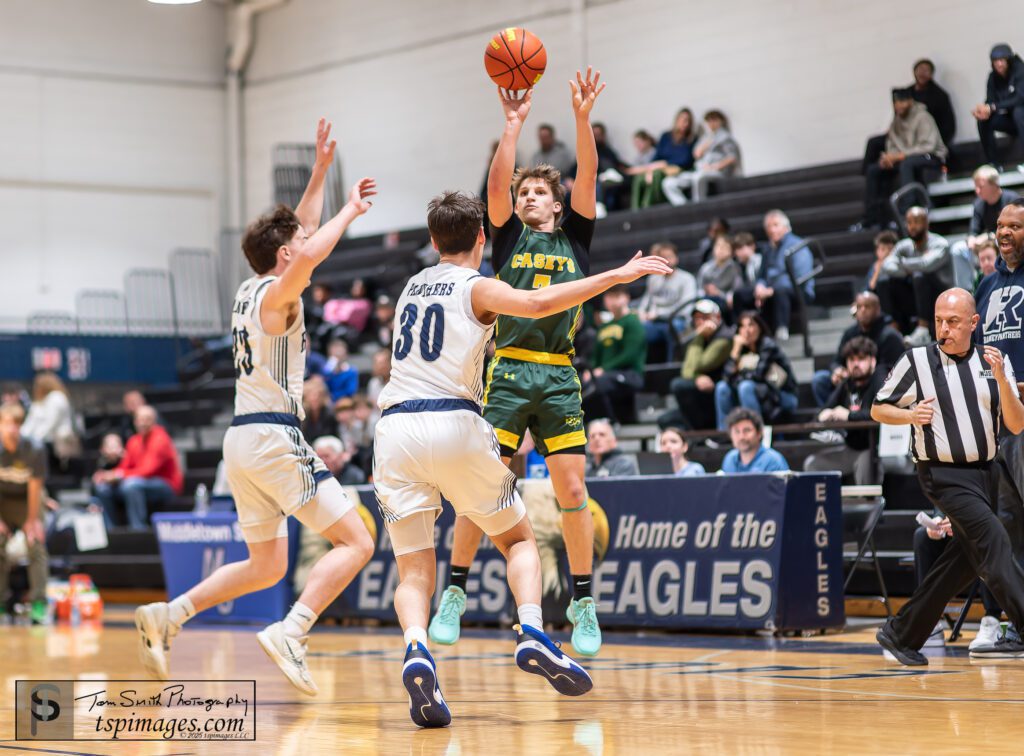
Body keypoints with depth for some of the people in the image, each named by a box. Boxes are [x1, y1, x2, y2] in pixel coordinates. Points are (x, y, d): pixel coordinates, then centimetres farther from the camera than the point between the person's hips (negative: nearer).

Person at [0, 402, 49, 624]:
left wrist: (32, 521, -13)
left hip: (27, 501, -2)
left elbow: (35, 488, -19)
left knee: (36, 545, -14)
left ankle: (39, 604, -17)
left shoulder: (34, 451, -26)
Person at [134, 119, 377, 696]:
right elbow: (309, 255, -32)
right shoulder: (276, 294, -9)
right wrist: (349, 212, -17)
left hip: (244, 438, 9)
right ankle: (291, 633, -24)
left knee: (267, 567, 19)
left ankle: (168, 616, 10)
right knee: (356, 542, -9)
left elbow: (301, 238, 31)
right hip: (273, 436, -9)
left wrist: (321, 170, 30)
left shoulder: (253, 291, 16)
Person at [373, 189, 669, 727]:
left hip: (395, 426, 4)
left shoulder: (413, 285, 21)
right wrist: (617, 276, -14)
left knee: (413, 569, 3)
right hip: (453, 422, -4)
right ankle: (531, 633, -10)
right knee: (518, 538, 15)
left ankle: (416, 650, -28)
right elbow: (537, 303, -17)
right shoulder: (479, 287, 4)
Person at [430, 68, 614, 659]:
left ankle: (584, 604, 7)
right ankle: (456, 594, 5)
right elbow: (497, 183, -3)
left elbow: (588, 178, 2)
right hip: (508, 372, -1)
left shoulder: (575, 237, 15)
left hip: (560, 377, 1)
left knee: (573, 489, -1)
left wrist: (583, 118, -10)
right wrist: (514, 123, -9)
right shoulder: (510, 236, 13)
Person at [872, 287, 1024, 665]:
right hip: (942, 473, -5)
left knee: (966, 559, 6)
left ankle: (901, 633, 20)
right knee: (993, 536, -23)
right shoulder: (917, 360, -3)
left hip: (983, 471, 5)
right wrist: (911, 415, -14)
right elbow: (878, 409, 6)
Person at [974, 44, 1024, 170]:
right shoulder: (993, 76, -3)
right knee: (983, 120, -18)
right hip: (1009, 118, 5)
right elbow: (990, 101, -8)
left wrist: (993, 107, -37)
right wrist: (984, 110, -34)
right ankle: (993, 164, -13)